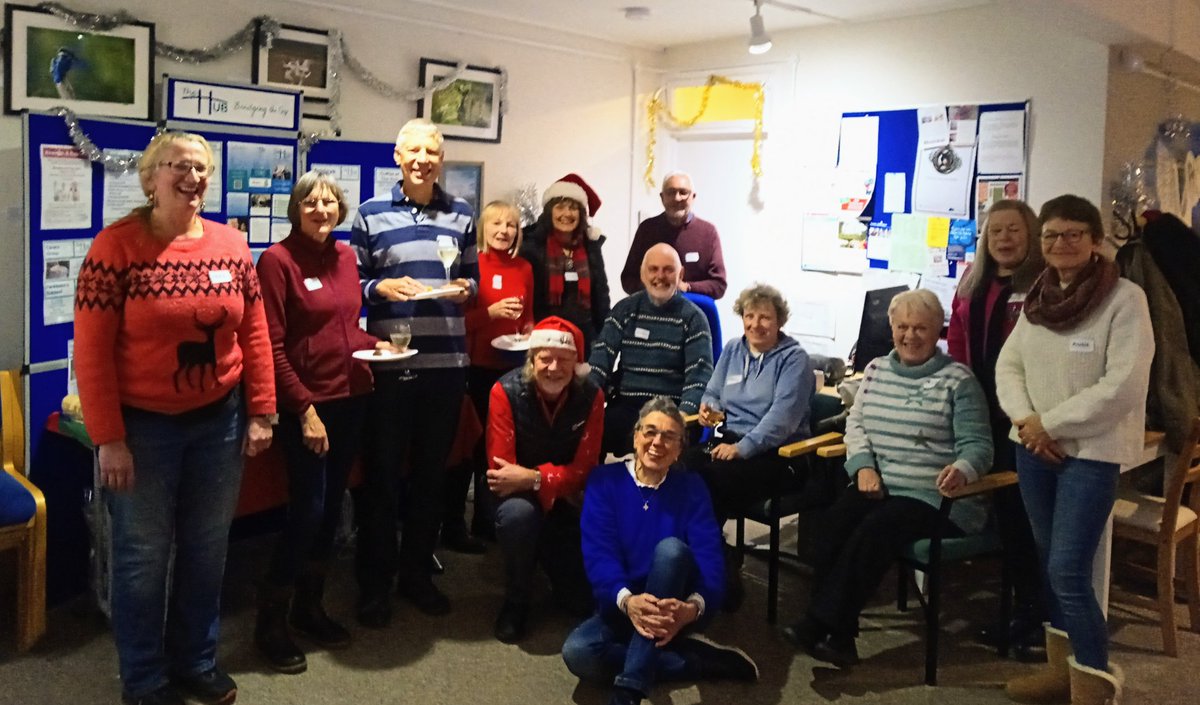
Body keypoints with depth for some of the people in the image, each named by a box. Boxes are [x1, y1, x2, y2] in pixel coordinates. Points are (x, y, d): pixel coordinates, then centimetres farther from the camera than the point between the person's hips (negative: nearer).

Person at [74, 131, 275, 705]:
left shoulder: (230, 245, 2)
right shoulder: (116, 246, -11)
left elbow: (254, 333, 6)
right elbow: (91, 349, -12)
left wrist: (260, 413, 3)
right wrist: (109, 438, -14)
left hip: (219, 421, 4)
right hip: (143, 424, -4)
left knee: (207, 549, 15)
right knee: (142, 556, 9)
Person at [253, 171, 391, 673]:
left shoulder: (346, 256, 10)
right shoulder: (278, 259, -11)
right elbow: (271, 346, -15)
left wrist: (376, 344, 1)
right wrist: (303, 408, -18)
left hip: (352, 397, 7)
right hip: (308, 403, -7)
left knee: (332, 507, 13)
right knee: (307, 510, -5)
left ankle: (309, 607, 29)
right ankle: (270, 622, 12)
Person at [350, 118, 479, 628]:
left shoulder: (461, 215, 11)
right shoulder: (370, 214, 3)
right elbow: (352, 281, 4)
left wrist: (465, 290, -6)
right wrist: (382, 289, -16)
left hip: (446, 361, 3)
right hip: (389, 361, -2)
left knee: (432, 471, 12)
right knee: (382, 473, 4)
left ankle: (417, 573, 27)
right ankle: (374, 584, 19)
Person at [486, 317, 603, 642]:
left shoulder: (591, 396, -13)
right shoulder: (506, 391, -19)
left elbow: (581, 469, -15)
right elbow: (500, 468, -20)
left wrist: (534, 479, -32)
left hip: (565, 501, 2)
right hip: (518, 495, -2)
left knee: (583, 598, -1)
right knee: (519, 513, -39)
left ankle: (549, 551, 33)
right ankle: (516, 601, -10)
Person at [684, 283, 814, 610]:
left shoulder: (794, 359, -3)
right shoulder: (732, 349, 17)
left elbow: (783, 415, -15)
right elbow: (713, 393, 22)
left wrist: (742, 448, -25)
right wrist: (710, 409, -3)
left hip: (773, 451, -5)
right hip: (727, 438, 6)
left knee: (711, 481, -31)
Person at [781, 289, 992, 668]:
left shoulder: (958, 380, -1)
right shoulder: (876, 369, 14)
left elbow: (977, 444, -6)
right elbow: (856, 423, 14)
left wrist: (962, 469, -29)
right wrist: (864, 465, -6)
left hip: (934, 495, -4)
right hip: (877, 484, 4)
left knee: (874, 530, -30)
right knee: (838, 521, -26)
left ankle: (818, 626, -24)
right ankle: (835, 634, -23)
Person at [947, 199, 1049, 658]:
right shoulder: (972, 285, 13)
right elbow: (958, 344, 16)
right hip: (983, 414, 7)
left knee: (1028, 511, -1)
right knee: (1004, 507, 14)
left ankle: (1040, 619, 14)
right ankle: (1021, 609, 28)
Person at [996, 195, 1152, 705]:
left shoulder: (1125, 299, -10)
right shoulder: (1037, 299, 8)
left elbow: (1123, 386, -17)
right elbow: (1008, 364, 7)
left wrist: (1049, 422, -14)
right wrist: (1024, 420, -10)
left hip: (1091, 452, -6)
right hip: (1034, 448, 6)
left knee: (1068, 571, -9)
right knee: (1049, 563, 14)